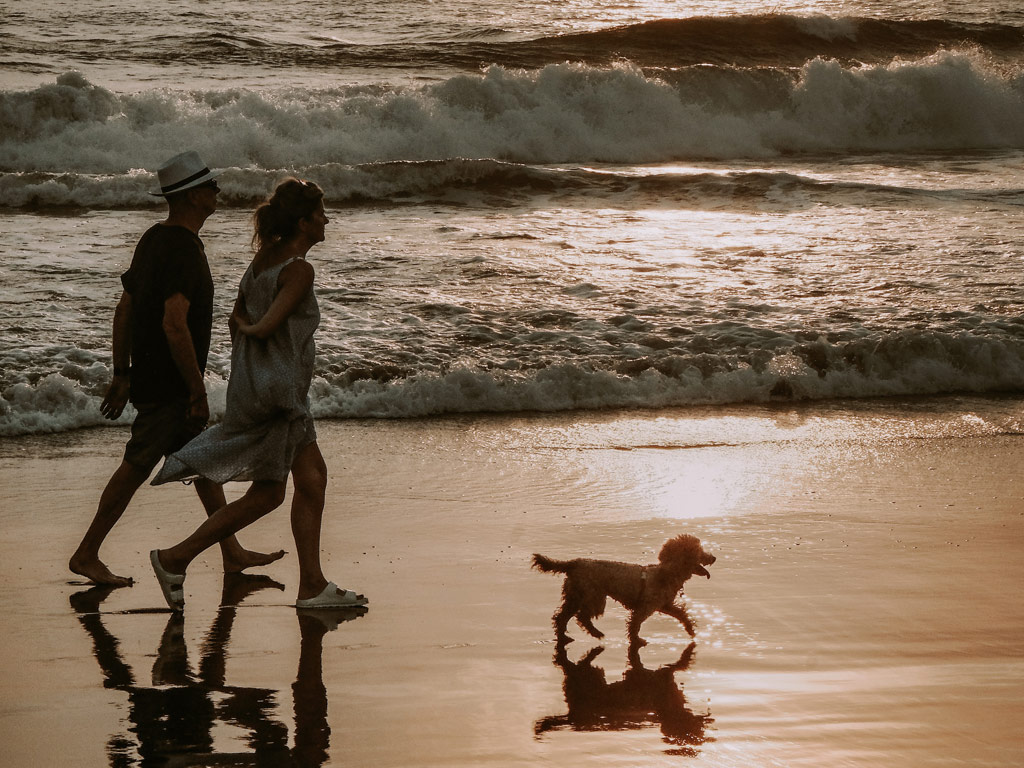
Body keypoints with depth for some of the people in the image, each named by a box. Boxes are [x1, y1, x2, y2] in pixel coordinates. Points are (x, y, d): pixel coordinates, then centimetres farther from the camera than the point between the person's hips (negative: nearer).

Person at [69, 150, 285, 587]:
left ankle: (232, 553, 22)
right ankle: (87, 555, 5)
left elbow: (124, 311, 13)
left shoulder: (153, 240, 9)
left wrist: (122, 374, 17)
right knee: (136, 468, -2)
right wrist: (197, 391, -23)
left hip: (148, 379, 10)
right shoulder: (183, 251, -21)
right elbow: (174, 325, -28)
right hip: (167, 387, -10)